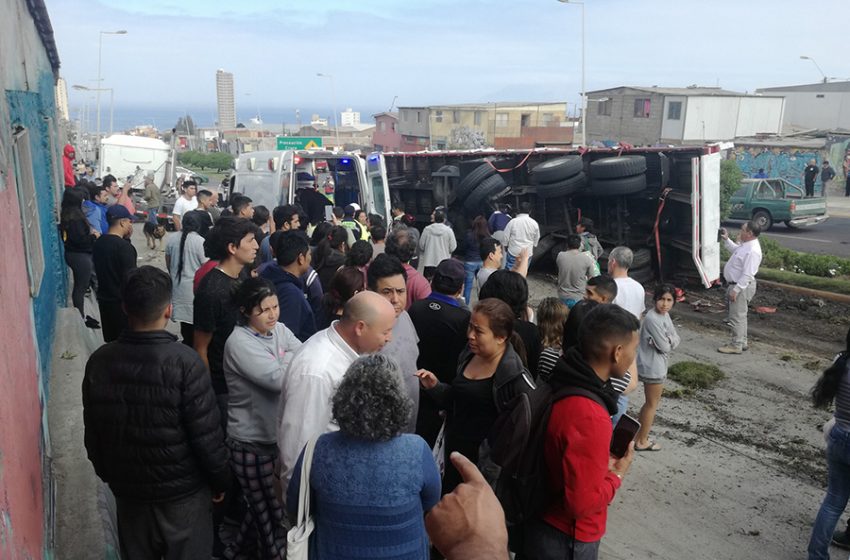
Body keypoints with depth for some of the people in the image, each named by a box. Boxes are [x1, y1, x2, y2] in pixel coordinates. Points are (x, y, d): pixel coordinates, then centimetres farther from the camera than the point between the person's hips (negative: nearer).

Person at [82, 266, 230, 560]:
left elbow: (93, 435, 2)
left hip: (128, 489, 4)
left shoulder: (99, 362, -10)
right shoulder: (185, 362, -24)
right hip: (184, 490, -4)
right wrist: (220, 480, -3)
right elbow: (207, 435, -20)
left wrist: (108, 475, 18)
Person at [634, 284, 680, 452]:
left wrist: (668, 341, -15)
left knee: (651, 401, 22)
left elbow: (676, 339, 3)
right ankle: (642, 441, 20)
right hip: (653, 367, -9)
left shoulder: (665, 315, 6)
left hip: (657, 365, 9)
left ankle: (636, 432, 35)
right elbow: (664, 347, -22)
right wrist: (669, 342, -4)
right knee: (652, 404, 6)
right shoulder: (652, 319, -25)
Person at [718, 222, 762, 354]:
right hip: (737, 284, 11)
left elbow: (747, 275, -28)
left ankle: (736, 345, 8)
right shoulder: (746, 245, 6)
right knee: (740, 315, 19)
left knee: (737, 316, -2)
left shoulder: (752, 251, -26)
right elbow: (735, 250, 29)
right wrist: (726, 240, 17)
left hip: (742, 286, -11)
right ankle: (742, 342, 31)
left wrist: (735, 289, -26)